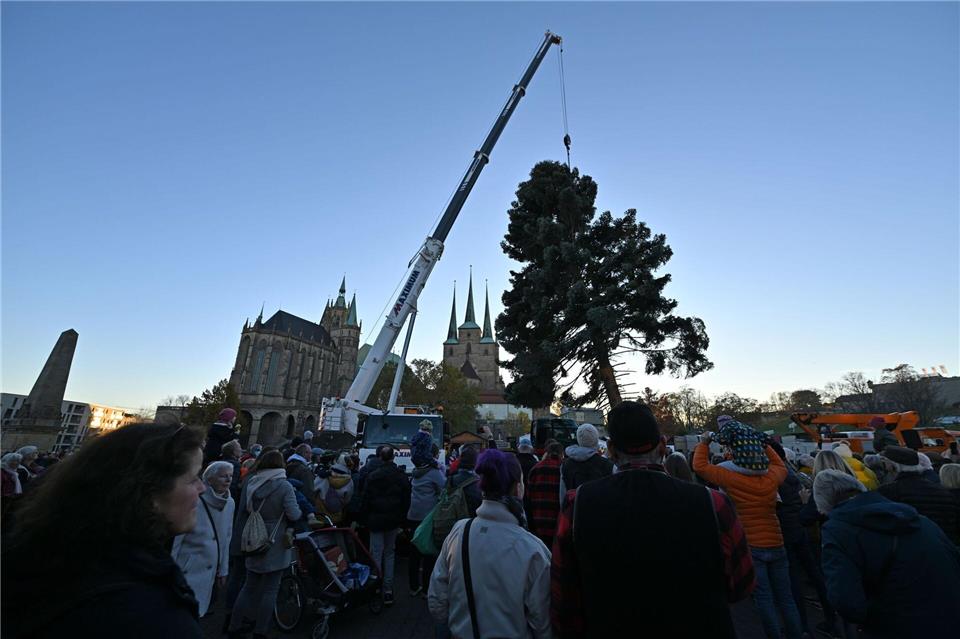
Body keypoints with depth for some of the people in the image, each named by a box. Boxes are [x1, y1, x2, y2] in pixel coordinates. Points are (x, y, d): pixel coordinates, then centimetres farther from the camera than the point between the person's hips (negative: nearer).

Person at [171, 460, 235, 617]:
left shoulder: (229, 503, 0)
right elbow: (175, 540, -12)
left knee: (198, 614, 14)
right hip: (188, 573, -5)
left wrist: (223, 572, 11)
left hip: (209, 574, 6)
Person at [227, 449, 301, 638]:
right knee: (270, 589, 8)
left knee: (249, 586, 21)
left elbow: (242, 511, 5)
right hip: (276, 545, -5)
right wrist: (301, 512, 3)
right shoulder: (284, 486, -15)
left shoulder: (249, 483, -1)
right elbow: (293, 515, -18)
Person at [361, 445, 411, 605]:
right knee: (389, 553, 13)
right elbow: (406, 500, -2)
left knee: (376, 554, 6)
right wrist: (402, 519, 8)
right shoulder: (401, 476, -5)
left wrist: (366, 518, 7)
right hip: (394, 521, 2)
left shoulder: (373, 476, -10)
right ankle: (388, 591, 15)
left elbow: (365, 500, -5)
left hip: (376, 520, -2)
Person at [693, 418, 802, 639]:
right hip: (775, 545, 5)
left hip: (750, 547, -4)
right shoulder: (772, 476, -5)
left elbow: (700, 466, -7)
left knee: (764, 599, 3)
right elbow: (780, 465, 19)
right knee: (786, 598, 15)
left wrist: (704, 442, 5)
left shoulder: (730, 478, -17)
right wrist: (757, 441, 17)